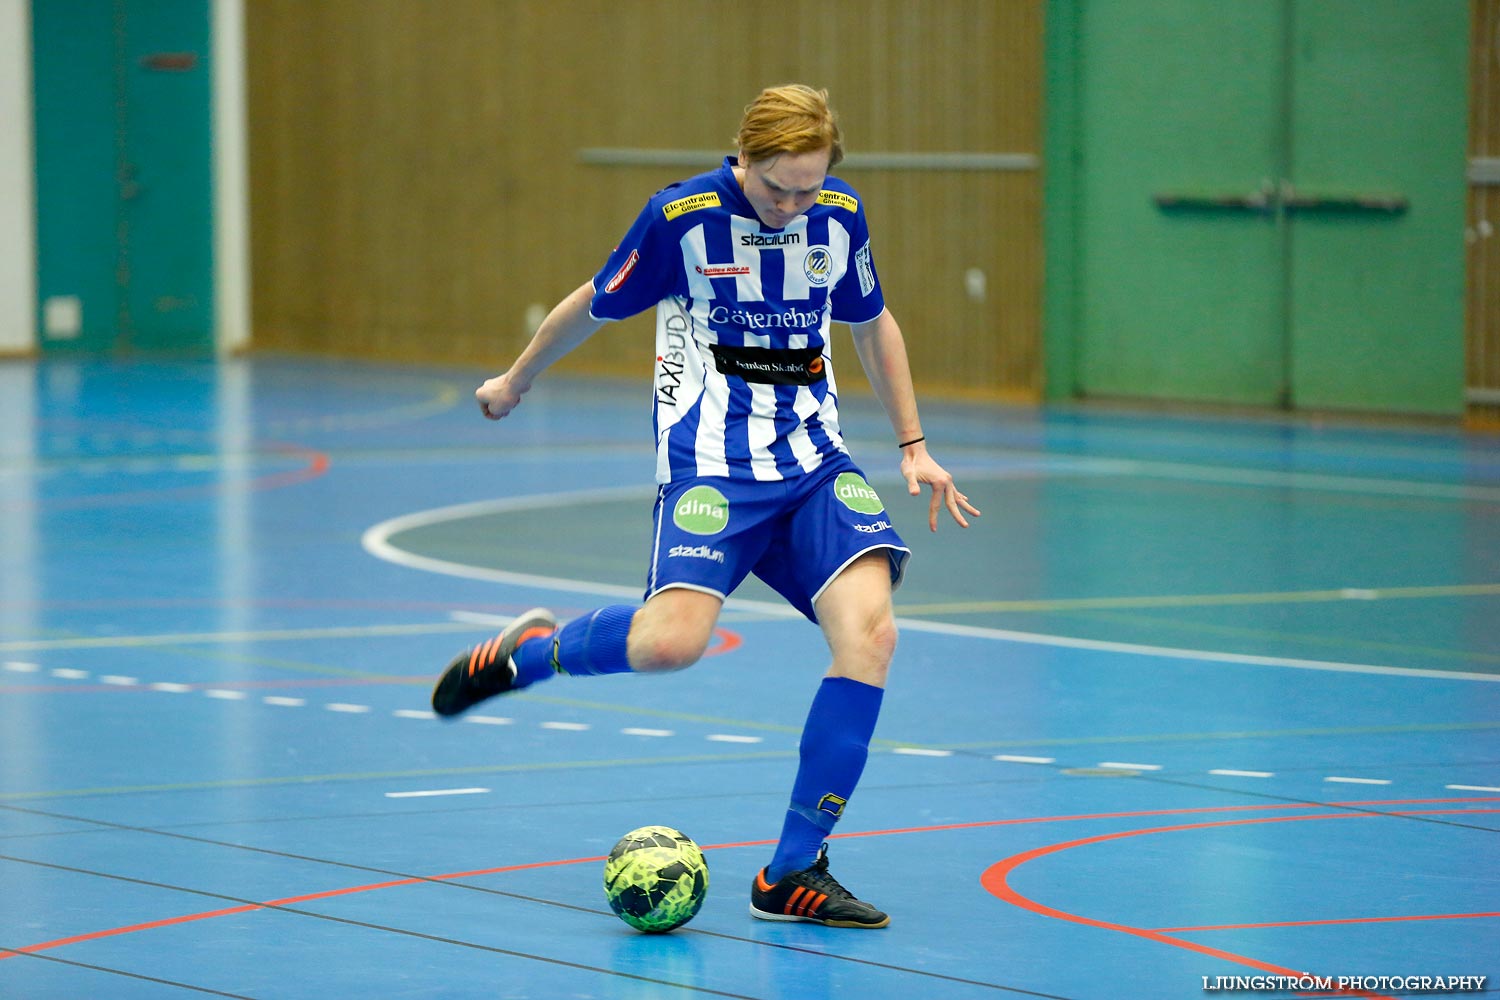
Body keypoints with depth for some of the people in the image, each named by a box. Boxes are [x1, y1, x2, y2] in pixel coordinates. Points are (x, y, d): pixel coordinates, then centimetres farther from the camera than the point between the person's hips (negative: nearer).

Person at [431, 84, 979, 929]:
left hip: (815, 460, 4)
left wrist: (914, 445, 20)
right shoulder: (682, 216, -9)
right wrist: (516, 381, 20)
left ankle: (795, 874, -11)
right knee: (673, 639, -27)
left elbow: (874, 322, 21)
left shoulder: (841, 216, 3)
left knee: (869, 628, -19)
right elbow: (593, 306, 7)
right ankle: (528, 652, 8)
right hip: (710, 460, -4)